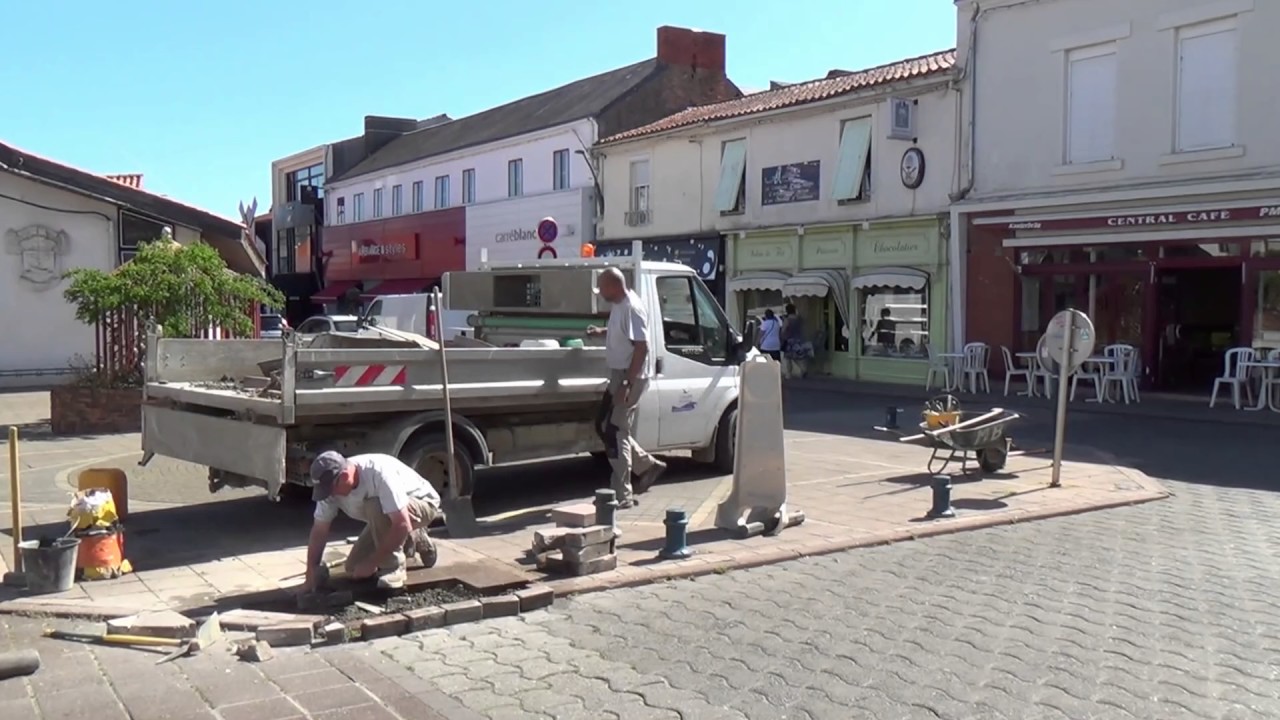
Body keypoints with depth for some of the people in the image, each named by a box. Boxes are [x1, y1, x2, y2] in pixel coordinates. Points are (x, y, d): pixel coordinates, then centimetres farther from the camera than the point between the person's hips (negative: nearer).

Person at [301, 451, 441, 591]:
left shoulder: (378, 473, -39)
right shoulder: (330, 484, -19)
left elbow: (402, 525, -42)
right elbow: (319, 531, -12)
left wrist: (372, 563, -35)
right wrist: (311, 578, -15)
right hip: (388, 518, 7)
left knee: (374, 507, -36)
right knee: (354, 569, -2)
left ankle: (394, 567, -18)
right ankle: (411, 541, 16)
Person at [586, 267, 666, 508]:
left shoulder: (631, 308, -22)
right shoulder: (619, 305, 9)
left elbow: (641, 347, -25)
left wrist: (627, 383, -27)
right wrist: (601, 332, 10)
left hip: (630, 378, -10)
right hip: (618, 375, 10)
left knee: (615, 434, -7)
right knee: (611, 430, 16)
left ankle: (623, 496, 0)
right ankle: (648, 466, 29)